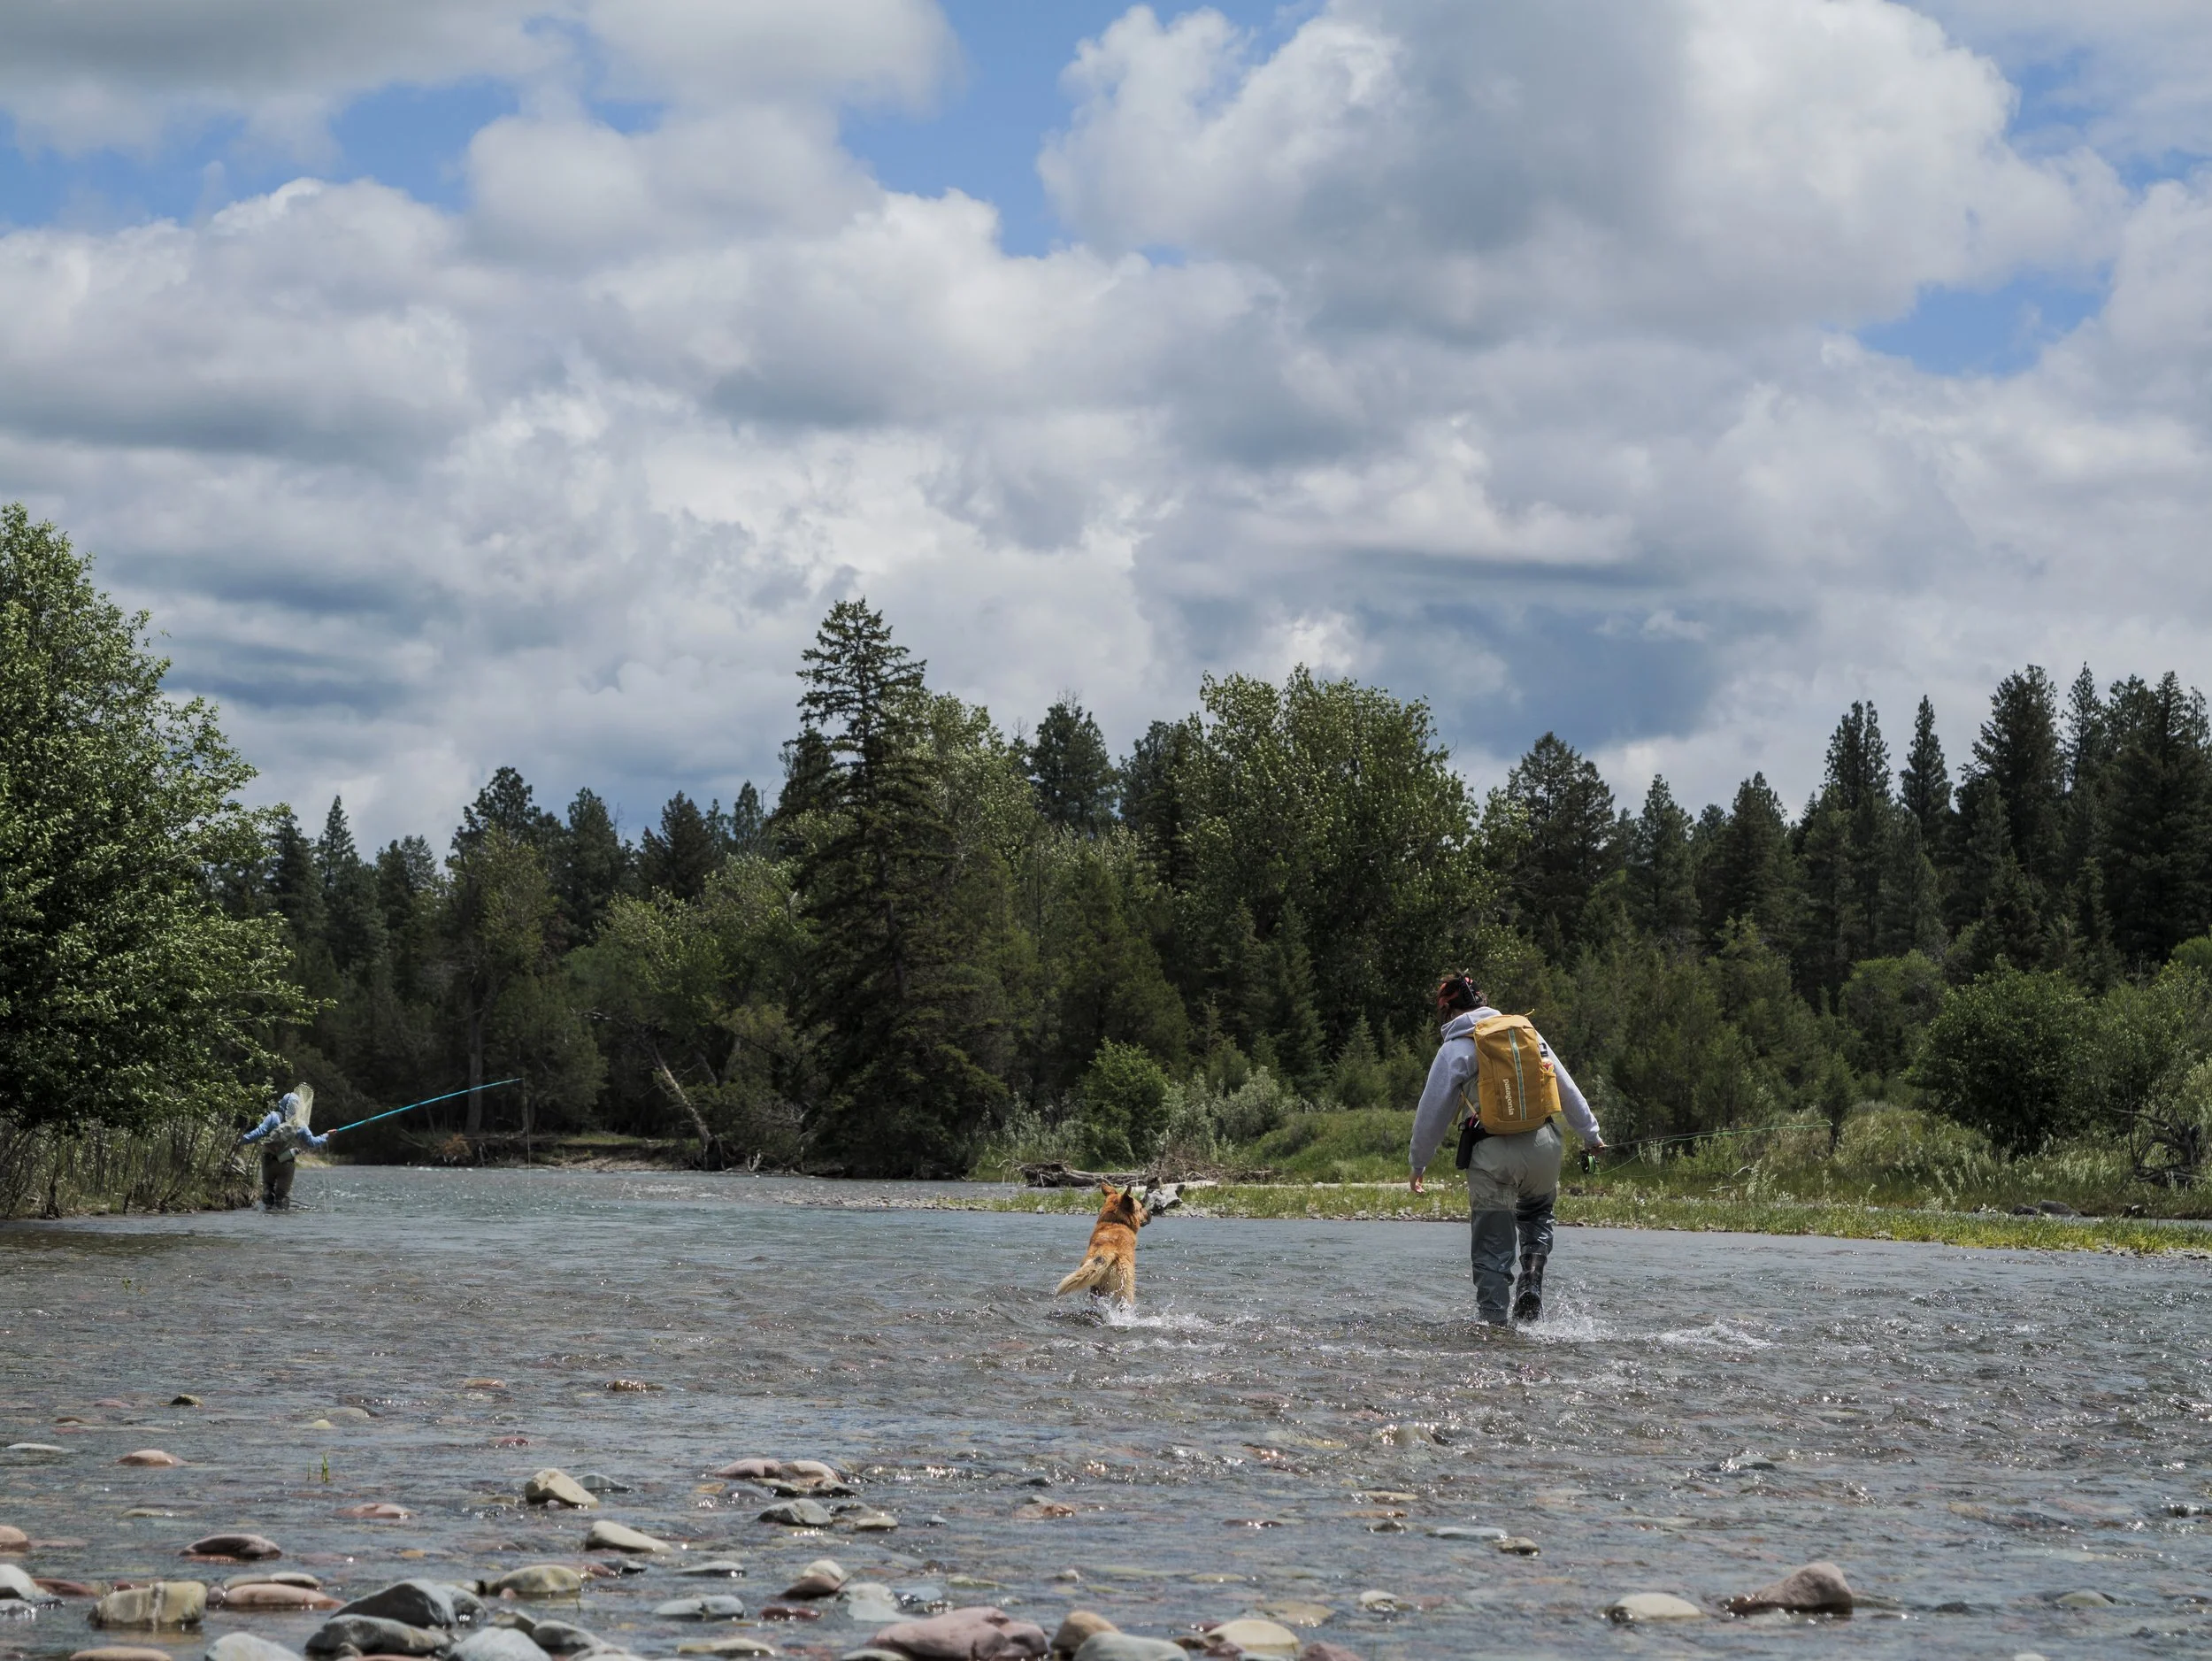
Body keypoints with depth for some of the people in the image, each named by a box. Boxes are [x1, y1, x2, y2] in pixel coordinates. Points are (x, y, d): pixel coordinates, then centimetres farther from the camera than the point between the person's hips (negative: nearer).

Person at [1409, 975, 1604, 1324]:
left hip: (1493, 1153, -4)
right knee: (1537, 1215, 28)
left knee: (1492, 1247, 5)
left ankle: (1494, 1321, 1)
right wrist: (1590, 1134, 26)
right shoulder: (1529, 1031, 10)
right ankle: (1532, 1286, 6)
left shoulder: (1455, 1047, -1)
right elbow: (1567, 1089, 16)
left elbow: (1433, 1111, 1)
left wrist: (1418, 1164, 12)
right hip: (1543, 1143, 4)